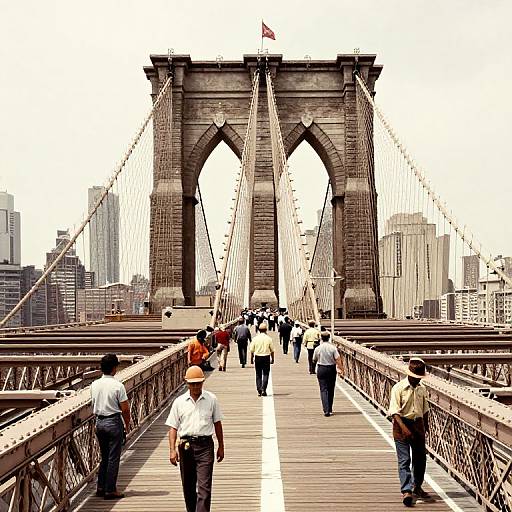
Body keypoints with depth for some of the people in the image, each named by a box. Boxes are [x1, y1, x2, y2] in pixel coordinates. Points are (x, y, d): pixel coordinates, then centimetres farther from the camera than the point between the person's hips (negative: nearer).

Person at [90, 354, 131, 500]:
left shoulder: (94, 385, 2)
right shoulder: (118, 385, -15)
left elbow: (93, 405, 10)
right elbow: (125, 409, -12)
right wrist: (127, 425, 2)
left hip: (99, 422, 6)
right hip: (113, 422, -6)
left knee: (104, 457, 18)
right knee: (113, 458, 3)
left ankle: (100, 488, 21)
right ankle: (110, 490, 6)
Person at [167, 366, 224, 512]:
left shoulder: (211, 399, 4)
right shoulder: (179, 402, 4)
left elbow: (217, 423, 12)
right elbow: (173, 427, 4)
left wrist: (221, 446, 14)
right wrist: (172, 450, -6)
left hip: (205, 445, -2)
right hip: (186, 445, 2)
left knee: (204, 486, -9)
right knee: (188, 486, 12)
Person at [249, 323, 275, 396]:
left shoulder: (255, 338, -3)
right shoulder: (269, 338, -5)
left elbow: (252, 350, 0)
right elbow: (272, 350, -1)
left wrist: (251, 359, 10)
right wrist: (272, 359, 10)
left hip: (257, 357, 1)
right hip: (266, 357, -1)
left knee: (258, 374, 10)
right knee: (265, 374, 4)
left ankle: (259, 390, 7)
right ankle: (263, 389, -8)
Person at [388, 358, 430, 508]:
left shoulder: (422, 389, 6)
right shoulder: (398, 388, -11)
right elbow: (394, 411, -16)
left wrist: (425, 426, 19)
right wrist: (404, 427, -25)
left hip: (418, 424, 6)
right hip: (402, 424, -5)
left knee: (420, 458, 12)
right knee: (404, 460, -8)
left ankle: (417, 487, 29)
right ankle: (406, 491, -9)